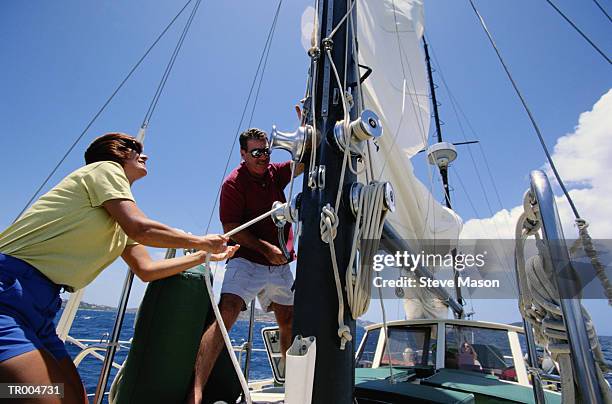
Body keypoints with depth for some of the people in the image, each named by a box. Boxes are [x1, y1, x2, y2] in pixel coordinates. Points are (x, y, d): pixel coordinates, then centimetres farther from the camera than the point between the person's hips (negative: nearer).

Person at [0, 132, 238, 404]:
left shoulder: (120, 221, 20)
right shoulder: (105, 168, -4)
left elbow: (146, 270, 15)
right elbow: (140, 229, -19)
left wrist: (204, 255, 21)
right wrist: (201, 241, -7)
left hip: (39, 306, 9)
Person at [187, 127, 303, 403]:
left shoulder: (275, 173, 9)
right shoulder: (233, 183, -8)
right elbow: (231, 229, -12)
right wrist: (266, 248, -17)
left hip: (280, 265, 6)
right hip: (246, 261, -5)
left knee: (289, 321, 13)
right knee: (225, 315, -22)